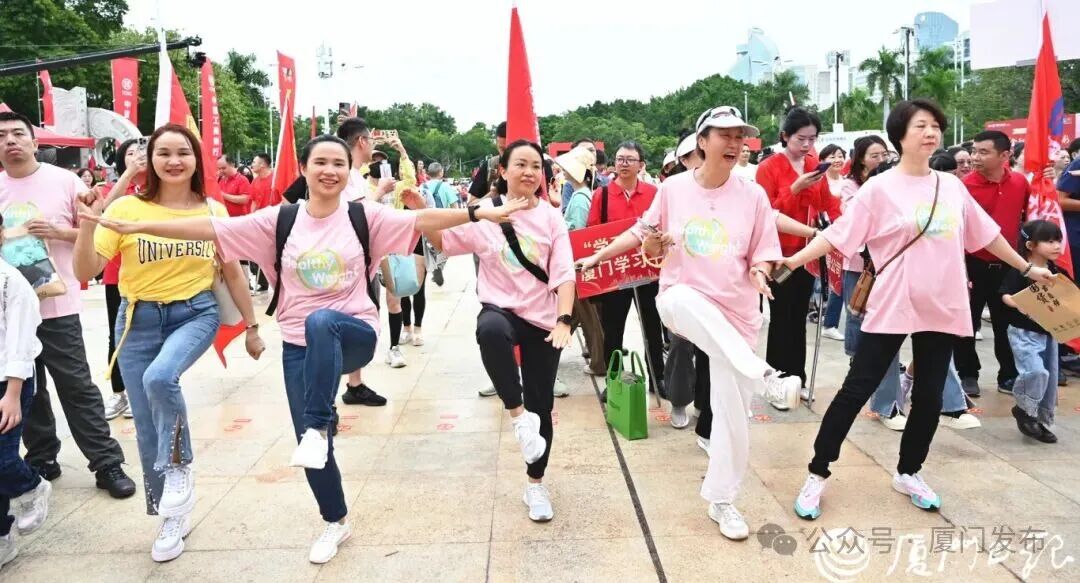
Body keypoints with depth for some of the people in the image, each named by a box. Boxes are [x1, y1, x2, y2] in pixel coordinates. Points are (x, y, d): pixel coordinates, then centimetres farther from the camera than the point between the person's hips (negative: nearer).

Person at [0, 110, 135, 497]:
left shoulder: (65, 181, -2)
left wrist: (59, 231, -15)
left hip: (56, 305, -3)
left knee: (77, 389, 0)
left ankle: (108, 464, 7)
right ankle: (41, 461, 27)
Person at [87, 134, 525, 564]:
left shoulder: (365, 215, -2)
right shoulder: (280, 219, 1)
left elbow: (422, 220, -10)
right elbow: (210, 228, -3)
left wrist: (481, 214, -19)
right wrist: (136, 227, -7)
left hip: (354, 334, -3)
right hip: (299, 346, 3)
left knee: (321, 321, -38)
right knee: (309, 440, 6)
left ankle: (318, 429, -27)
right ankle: (336, 522, 30)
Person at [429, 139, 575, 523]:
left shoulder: (551, 217, 0)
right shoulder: (484, 213, 0)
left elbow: (564, 273, -5)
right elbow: (442, 241, 5)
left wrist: (564, 320, -19)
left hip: (544, 321, 2)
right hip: (501, 310, -1)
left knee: (541, 404, 7)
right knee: (490, 330, -41)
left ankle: (536, 485, 29)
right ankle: (517, 414, -21)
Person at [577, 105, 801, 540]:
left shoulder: (753, 195, -1)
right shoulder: (673, 189, -1)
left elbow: (762, 255, 5)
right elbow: (640, 232, 13)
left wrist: (759, 273, -17)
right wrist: (597, 257, 13)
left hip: (736, 313, 1)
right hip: (680, 303, -1)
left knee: (732, 410, 0)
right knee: (685, 298, -40)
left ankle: (721, 502, 18)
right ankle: (765, 377, -37)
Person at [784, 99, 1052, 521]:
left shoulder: (952, 186, 7)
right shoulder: (880, 188, -7)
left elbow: (986, 233, 19)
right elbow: (838, 234, -11)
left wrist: (1026, 268, 26)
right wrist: (791, 262, -21)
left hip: (942, 308, 5)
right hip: (892, 307, -5)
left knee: (929, 397, 11)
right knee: (856, 390, -3)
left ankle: (908, 473, 30)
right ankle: (817, 474, 7)